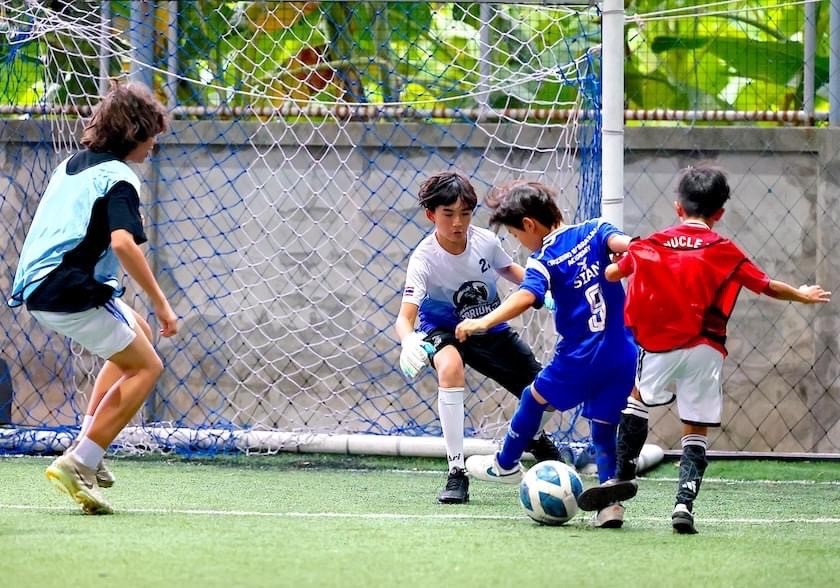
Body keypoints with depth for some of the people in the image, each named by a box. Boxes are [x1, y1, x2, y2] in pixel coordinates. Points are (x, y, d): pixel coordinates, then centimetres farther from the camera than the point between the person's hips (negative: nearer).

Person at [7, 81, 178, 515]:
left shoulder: (70, 166, 18)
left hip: (37, 288, 9)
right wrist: (160, 303, -22)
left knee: (137, 333, 28)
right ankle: (77, 464, -8)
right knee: (145, 366, 2)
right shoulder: (119, 178, -10)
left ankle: (87, 444, 18)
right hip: (72, 295, -9)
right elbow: (123, 243, -25)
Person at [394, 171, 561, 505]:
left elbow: (508, 269, 7)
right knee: (450, 367, -39)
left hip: (490, 329, 4)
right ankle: (457, 473, -32)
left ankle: (536, 438, 45)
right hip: (443, 330, -4)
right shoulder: (424, 259, -30)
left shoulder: (485, 241, -18)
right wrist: (409, 342, -60)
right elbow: (405, 317, -38)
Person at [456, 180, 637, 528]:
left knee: (535, 398, 22)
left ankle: (505, 464, 40)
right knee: (604, 428, 11)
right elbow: (624, 244, -15)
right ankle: (611, 501, -4)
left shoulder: (544, 259, -10)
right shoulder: (594, 232, 4)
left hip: (579, 357, -4)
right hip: (622, 355, 4)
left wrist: (483, 323, -32)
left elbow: (525, 297, -27)